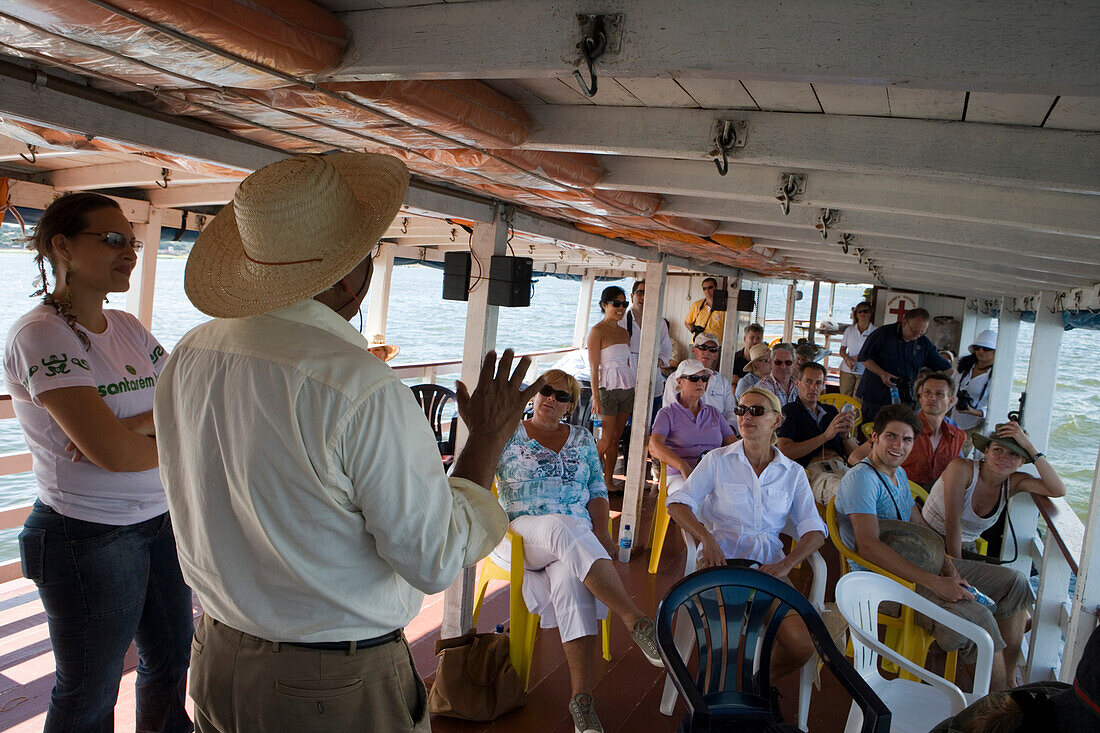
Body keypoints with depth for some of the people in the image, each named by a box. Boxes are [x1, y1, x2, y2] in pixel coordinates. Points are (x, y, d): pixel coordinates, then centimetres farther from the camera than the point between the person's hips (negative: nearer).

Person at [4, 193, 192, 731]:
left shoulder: (128, 328, 6)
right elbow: (110, 450, -26)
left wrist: (138, 426, -20)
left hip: (162, 522, 7)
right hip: (92, 539, -7)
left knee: (171, 663, 21)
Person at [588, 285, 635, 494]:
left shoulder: (624, 332, 13)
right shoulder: (597, 331, -7)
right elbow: (594, 367, -11)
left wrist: (633, 391, 14)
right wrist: (596, 397, -15)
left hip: (627, 389, 6)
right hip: (608, 389, -6)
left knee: (616, 438, 8)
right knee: (607, 439, -5)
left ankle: (609, 482, 15)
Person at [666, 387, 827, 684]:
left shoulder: (793, 473, 12)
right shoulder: (718, 460, 7)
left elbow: (814, 530, 4)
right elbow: (678, 503, -3)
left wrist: (785, 564, -15)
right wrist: (707, 538, -21)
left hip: (767, 564, 3)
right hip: (720, 559, -2)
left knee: (802, 647, -18)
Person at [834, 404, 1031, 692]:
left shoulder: (899, 473, 14)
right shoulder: (861, 477, -19)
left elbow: (921, 526, 17)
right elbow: (869, 546, -29)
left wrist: (948, 569, -3)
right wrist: (935, 583, -31)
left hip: (917, 563, 10)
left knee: (1014, 583, 10)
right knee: (976, 617, -27)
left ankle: (1009, 674, 18)